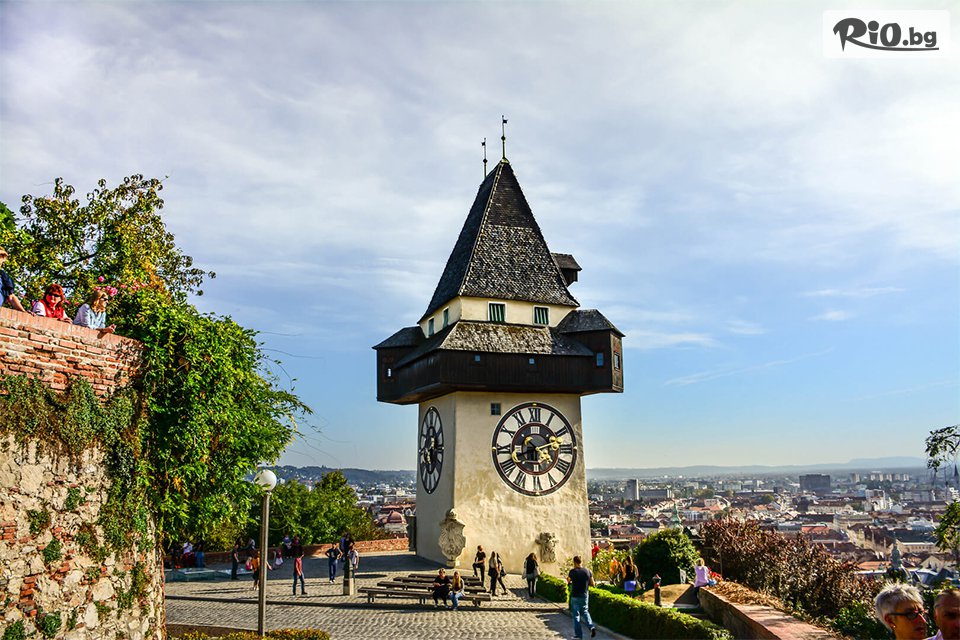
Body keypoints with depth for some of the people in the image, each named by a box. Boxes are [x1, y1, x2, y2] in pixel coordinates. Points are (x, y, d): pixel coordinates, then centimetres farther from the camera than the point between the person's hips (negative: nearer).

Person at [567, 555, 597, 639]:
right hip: (585, 596, 3)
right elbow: (592, 584, 1)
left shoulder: (573, 571, -13)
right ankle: (591, 626, 1)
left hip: (575, 596, -3)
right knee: (585, 612, 21)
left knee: (576, 614, 8)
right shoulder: (588, 571, -5)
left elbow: (568, 581, 5)